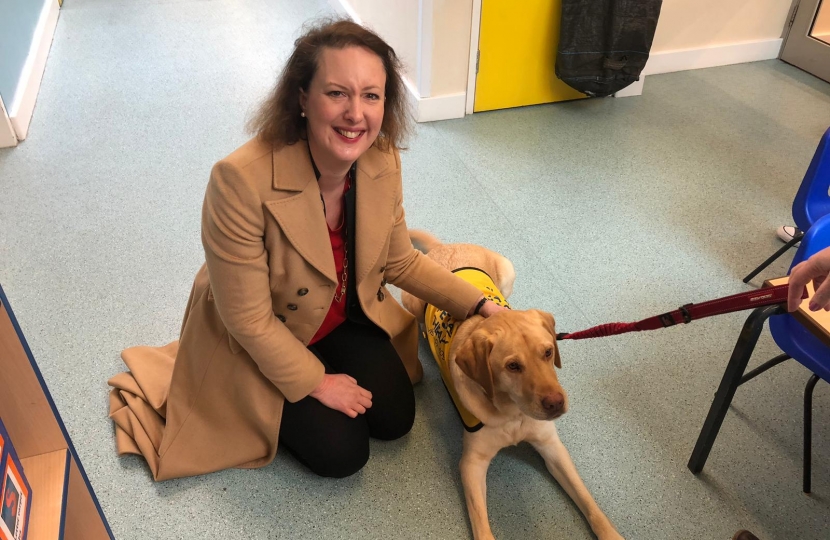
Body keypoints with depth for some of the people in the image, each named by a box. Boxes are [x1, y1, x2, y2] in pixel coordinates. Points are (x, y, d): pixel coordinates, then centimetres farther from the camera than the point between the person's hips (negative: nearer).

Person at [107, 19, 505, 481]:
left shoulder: (383, 160, -18)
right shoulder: (242, 180, -36)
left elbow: (400, 261, -2)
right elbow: (249, 318, -26)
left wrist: (479, 306, -9)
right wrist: (316, 382, -15)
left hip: (347, 316, 5)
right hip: (259, 342, -4)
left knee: (394, 420, 1)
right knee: (342, 453, -7)